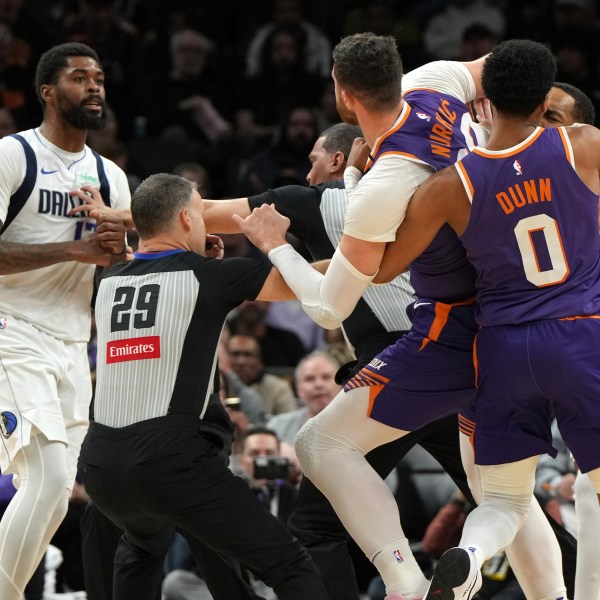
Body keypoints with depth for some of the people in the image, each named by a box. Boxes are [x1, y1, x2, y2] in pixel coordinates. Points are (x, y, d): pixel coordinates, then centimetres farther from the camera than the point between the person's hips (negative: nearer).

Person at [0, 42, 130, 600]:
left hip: (72, 346, 7)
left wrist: (118, 248, -6)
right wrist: (74, 249, -21)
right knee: (49, 480, -20)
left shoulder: (109, 176, 13)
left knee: (53, 487, 2)